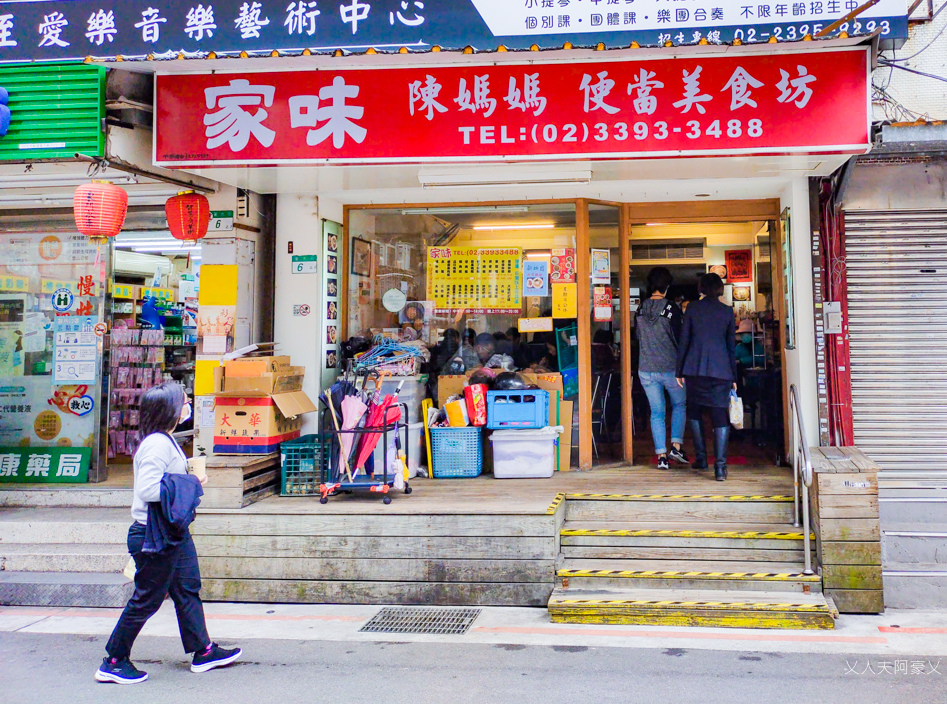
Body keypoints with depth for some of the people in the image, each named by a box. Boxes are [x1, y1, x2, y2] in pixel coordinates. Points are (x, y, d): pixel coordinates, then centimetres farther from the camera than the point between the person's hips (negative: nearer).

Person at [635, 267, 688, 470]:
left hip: (646, 369, 3)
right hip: (670, 367, -3)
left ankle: (661, 456, 4)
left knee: (657, 412, 8)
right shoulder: (671, 308, -11)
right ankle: (676, 445, 5)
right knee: (679, 405, 19)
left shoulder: (640, 308, 1)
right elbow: (680, 337, -8)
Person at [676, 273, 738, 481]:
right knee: (720, 415, -1)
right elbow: (732, 345, 9)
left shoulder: (693, 308, 3)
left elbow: (684, 340, 2)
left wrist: (679, 370, 8)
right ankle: (720, 466, -10)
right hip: (720, 369, 0)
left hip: (695, 368, 0)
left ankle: (701, 457, 17)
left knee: (694, 410, 18)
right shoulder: (727, 311, 6)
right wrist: (733, 376, 15)